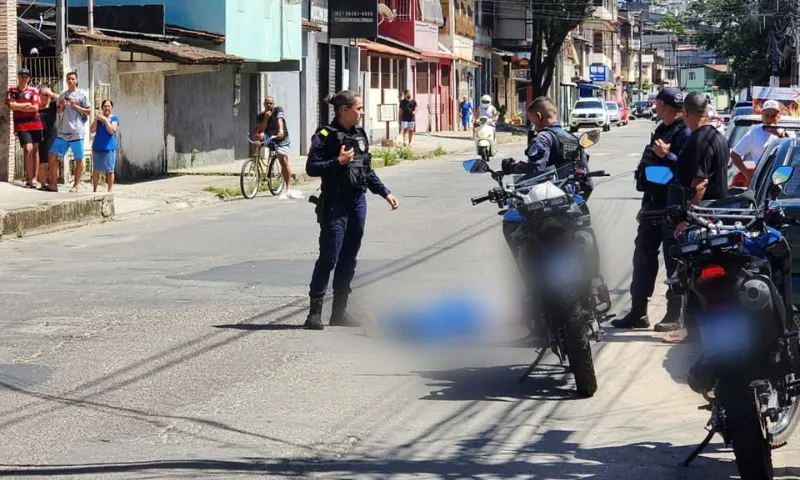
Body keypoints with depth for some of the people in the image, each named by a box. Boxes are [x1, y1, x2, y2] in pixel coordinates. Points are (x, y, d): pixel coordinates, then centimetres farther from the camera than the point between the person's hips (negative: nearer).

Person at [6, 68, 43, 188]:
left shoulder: (34, 91, 4)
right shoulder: (11, 91, 5)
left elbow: (35, 108, -7)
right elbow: (11, 105, -10)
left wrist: (19, 107, -5)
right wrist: (27, 104, -5)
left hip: (35, 124, 2)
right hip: (21, 125, -2)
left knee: (35, 150, 3)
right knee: (28, 149, -13)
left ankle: (34, 178, 8)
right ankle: (29, 179, -9)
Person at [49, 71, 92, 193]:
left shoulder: (82, 94, 0)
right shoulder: (63, 95, 15)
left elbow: (88, 111, -2)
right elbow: (58, 111, 21)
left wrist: (76, 106, -14)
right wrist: (61, 106, -1)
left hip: (77, 131, -5)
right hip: (63, 131, 5)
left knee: (79, 159, -1)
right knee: (53, 155, -1)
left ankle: (76, 185, 6)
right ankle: (54, 182, 7)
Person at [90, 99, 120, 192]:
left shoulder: (114, 118, 1)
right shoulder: (99, 117, 12)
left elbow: (111, 130, -12)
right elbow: (92, 130, 3)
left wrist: (105, 120, -14)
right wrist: (96, 119, -9)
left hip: (109, 148, -3)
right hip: (97, 147, 3)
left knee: (109, 170, -3)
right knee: (96, 170, 6)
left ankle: (110, 190, 2)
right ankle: (94, 190, 13)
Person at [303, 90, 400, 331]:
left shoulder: (360, 135, 13)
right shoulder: (326, 136, -8)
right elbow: (312, 167, -12)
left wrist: (385, 193, 16)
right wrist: (338, 162, -21)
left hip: (357, 202, 7)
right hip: (335, 204, -7)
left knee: (349, 259, 9)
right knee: (329, 257, -9)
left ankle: (339, 311, 15)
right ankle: (315, 311, -4)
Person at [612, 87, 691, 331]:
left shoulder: (685, 133, -14)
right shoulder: (662, 130, 16)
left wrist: (667, 156, -30)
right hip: (654, 201, 10)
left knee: (673, 260, -3)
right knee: (643, 254, 11)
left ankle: (675, 314, 5)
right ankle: (638, 311, 17)